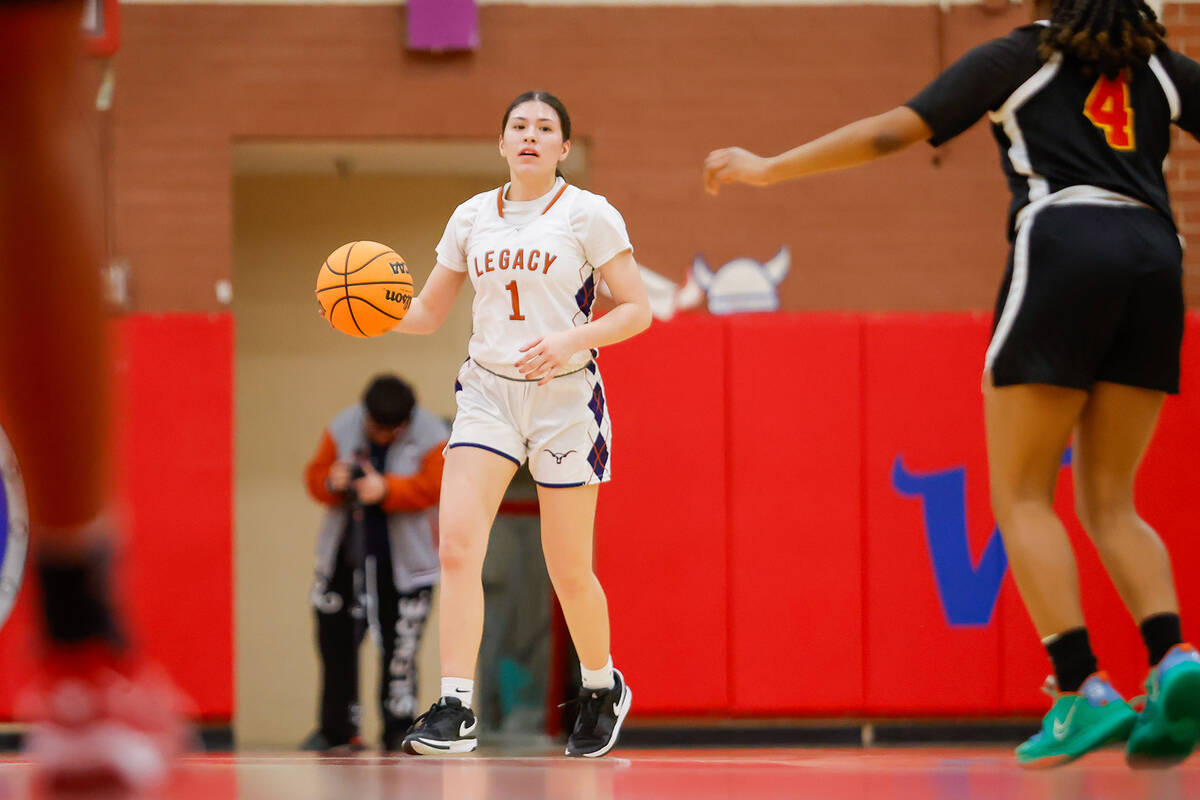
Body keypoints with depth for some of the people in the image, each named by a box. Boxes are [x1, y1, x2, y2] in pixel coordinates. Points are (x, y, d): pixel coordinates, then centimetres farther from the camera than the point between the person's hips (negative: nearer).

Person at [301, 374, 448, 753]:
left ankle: (398, 728, 7)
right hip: (344, 553, 3)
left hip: (403, 561, -3)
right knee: (336, 639, 2)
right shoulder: (343, 428, -1)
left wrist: (386, 490, -32)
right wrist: (331, 483, -22)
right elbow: (315, 473, 2)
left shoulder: (431, 436, -8)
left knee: (399, 649, -3)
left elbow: (436, 486, -19)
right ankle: (337, 730, 10)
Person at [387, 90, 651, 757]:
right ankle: (455, 711, -17)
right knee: (456, 546, -16)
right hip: (487, 390, 3)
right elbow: (427, 313, 15)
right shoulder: (472, 216, 9)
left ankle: (603, 688, 29)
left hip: (565, 397, -3)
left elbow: (636, 309, -6)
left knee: (568, 572, 3)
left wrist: (570, 341, -21)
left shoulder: (588, 214, -4)